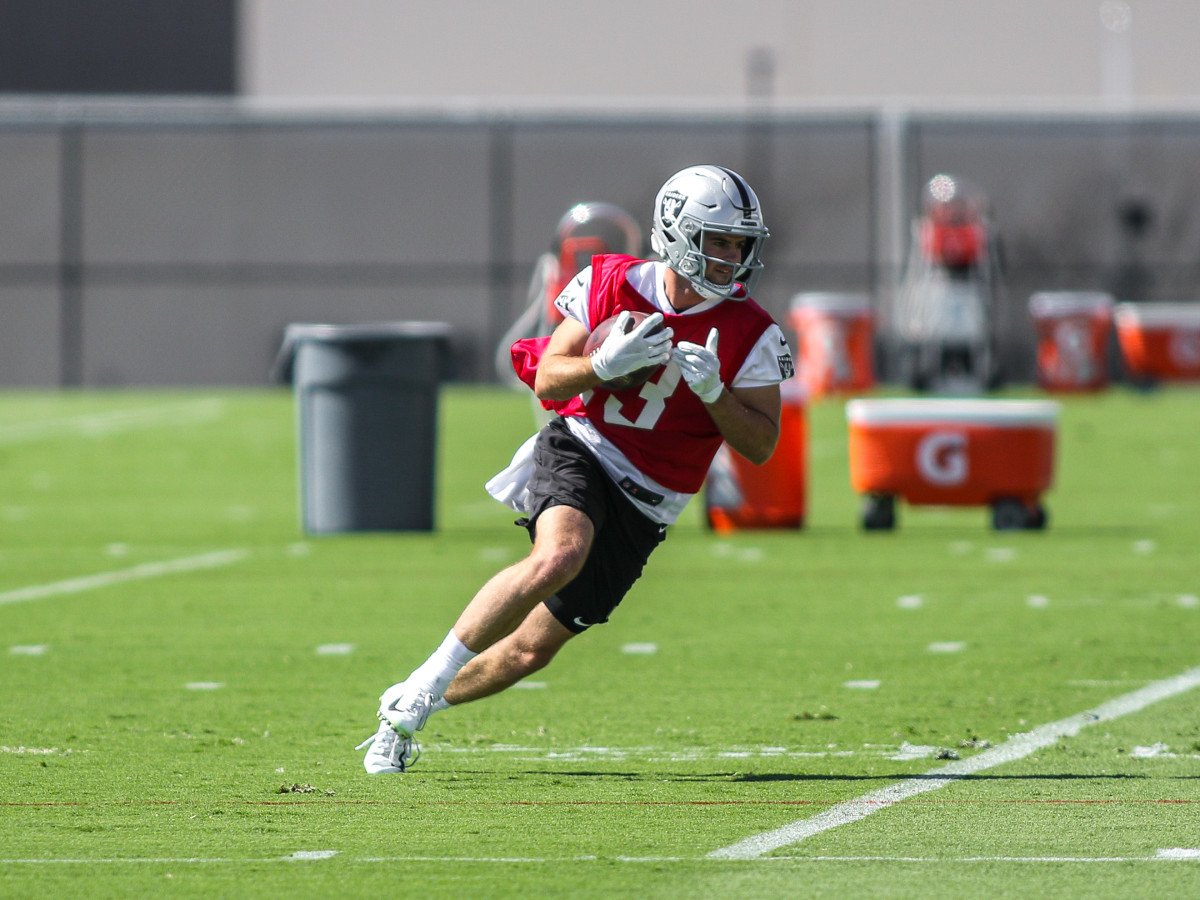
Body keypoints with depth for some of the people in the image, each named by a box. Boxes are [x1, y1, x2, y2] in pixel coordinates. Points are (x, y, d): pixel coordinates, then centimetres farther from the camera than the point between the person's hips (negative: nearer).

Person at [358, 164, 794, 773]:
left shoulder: (750, 335, -6)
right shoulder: (613, 284, -6)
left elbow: (761, 445, -5)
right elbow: (548, 379, -1)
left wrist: (712, 390, -22)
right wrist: (605, 365, -22)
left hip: (643, 510, 2)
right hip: (579, 452, -2)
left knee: (532, 648, 3)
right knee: (560, 556, -36)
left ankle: (407, 707, 28)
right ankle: (422, 688, -23)